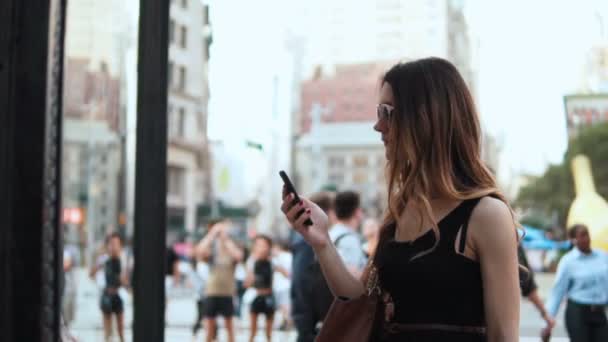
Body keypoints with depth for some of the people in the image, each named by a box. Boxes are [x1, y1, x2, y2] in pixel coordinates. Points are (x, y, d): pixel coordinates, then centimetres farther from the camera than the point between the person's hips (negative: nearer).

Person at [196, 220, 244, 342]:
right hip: (211, 292, 1)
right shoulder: (212, 251, 2)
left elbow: (238, 255, -23)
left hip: (227, 293, -1)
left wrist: (226, 239, -18)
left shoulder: (233, 250, 1)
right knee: (210, 322, 5)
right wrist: (212, 233, -17)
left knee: (228, 323, 6)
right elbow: (201, 250, -19)